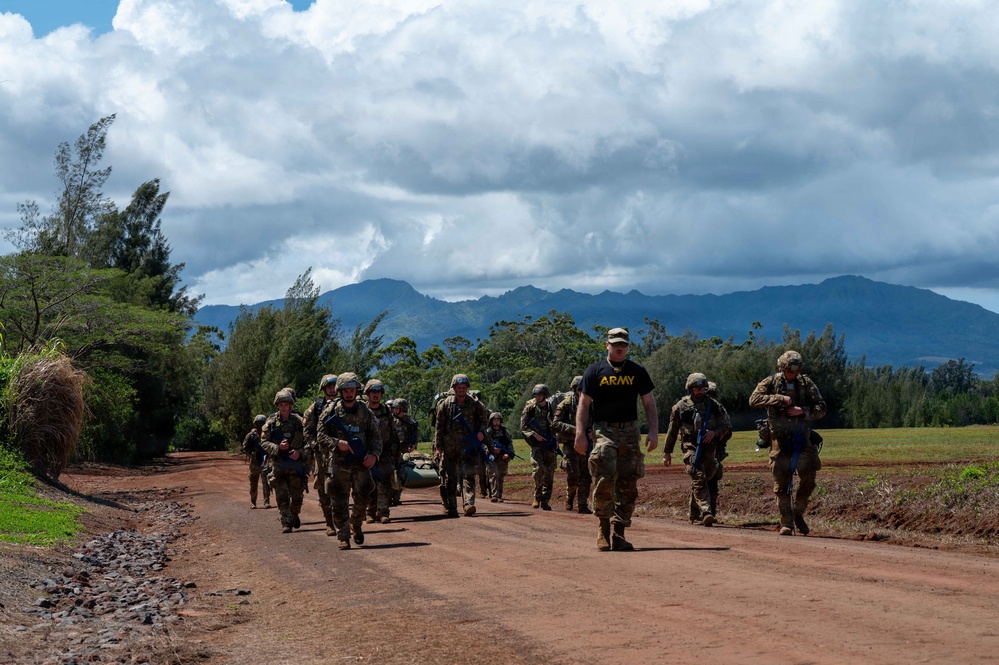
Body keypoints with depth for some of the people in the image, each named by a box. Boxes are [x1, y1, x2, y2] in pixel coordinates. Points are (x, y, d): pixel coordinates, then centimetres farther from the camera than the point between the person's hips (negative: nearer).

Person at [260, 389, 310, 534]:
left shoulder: (298, 421, 0)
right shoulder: (271, 422, 1)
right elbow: (263, 442, 1)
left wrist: (300, 452, -14)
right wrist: (277, 447, -16)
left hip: (295, 462, 0)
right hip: (278, 464, 0)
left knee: (297, 495, 4)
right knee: (282, 497, -4)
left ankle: (295, 515, 30)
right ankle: (287, 523, 1)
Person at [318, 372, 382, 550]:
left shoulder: (365, 412, 7)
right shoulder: (331, 411, 1)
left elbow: (375, 436, 10)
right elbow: (321, 437, 1)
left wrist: (374, 454, -7)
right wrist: (337, 443, -17)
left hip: (361, 462, 2)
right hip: (339, 462, -2)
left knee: (362, 499, 4)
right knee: (339, 503, -4)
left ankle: (356, 525, 31)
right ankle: (343, 536, 3)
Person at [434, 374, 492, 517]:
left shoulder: (474, 403, 3)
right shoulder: (446, 404, 1)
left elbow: (485, 418, 17)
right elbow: (439, 426, 3)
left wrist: (482, 431, -2)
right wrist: (438, 447, -1)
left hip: (468, 446, -1)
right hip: (450, 446, 1)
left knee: (469, 474, -13)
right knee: (449, 478, 5)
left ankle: (469, 504, -20)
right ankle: (450, 508, 15)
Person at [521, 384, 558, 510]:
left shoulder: (550, 408, 9)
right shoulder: (530, 407, 1)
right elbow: (523, 426, -1)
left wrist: (552, 438, 2)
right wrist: (535, 434, -14)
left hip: (549, 444, 3)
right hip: (536, 443, -3)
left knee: (549, 472, -2)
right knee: (539, 468, -17)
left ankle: (545, 500, 4)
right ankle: (537, 496, 0)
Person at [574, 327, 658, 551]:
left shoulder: (637, 371, 11)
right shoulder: (595, 371, 4)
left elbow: (649, 403, 11)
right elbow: (583, 405, 3)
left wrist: (653, 431, -2)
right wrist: (580, 435, -7)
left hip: (630, 432, 3)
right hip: (604, 431, -3)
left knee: (628, 484, 0)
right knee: (605, 478, -18)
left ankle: (619, 533, 5)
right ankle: (604, 528, -5)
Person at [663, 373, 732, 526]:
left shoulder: (713, 405, 9)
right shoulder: (681, 406, 4)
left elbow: (727, 426, 11)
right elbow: (672, 431, 11)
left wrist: (715, 432, -10)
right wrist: (667, 452, 13)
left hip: (709, 449, 3)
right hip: (690, 448, -3)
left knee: (697, 482, 10)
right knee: (699, 479, -18)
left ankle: (694, 515, 23)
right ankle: (706, 512, -27)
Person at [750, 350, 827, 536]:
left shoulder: (807, 384, 8)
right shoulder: (771, 383, 3)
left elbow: (821, 408, 7)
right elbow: (754, 400, -11)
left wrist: (803, 411, -11)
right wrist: (780, 399, -16)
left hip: (802, 437, 2)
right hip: (780, 439, -2)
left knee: (808, 478, -6)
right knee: (782, 482, -1)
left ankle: (798, 513, 16)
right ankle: (787, 522, 6)